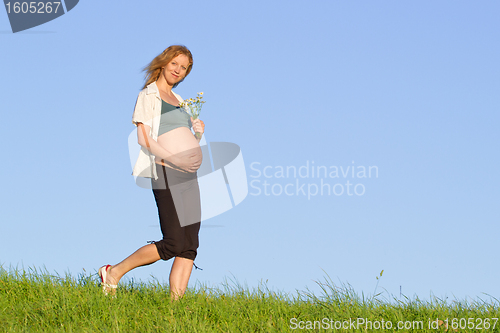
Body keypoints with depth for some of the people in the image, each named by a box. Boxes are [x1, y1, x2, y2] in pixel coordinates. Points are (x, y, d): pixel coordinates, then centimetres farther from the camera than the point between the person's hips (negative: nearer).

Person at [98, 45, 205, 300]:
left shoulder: (178, 100, 23)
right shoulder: (149, 95, 0)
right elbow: (144, 138, -9)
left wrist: (199, 131, 5)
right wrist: (174, 159, -18)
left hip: (188, 174, 8)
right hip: (167, 173, -8)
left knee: (189, 246, 0)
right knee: (173, 244, -13)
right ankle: (113, 273, 0)